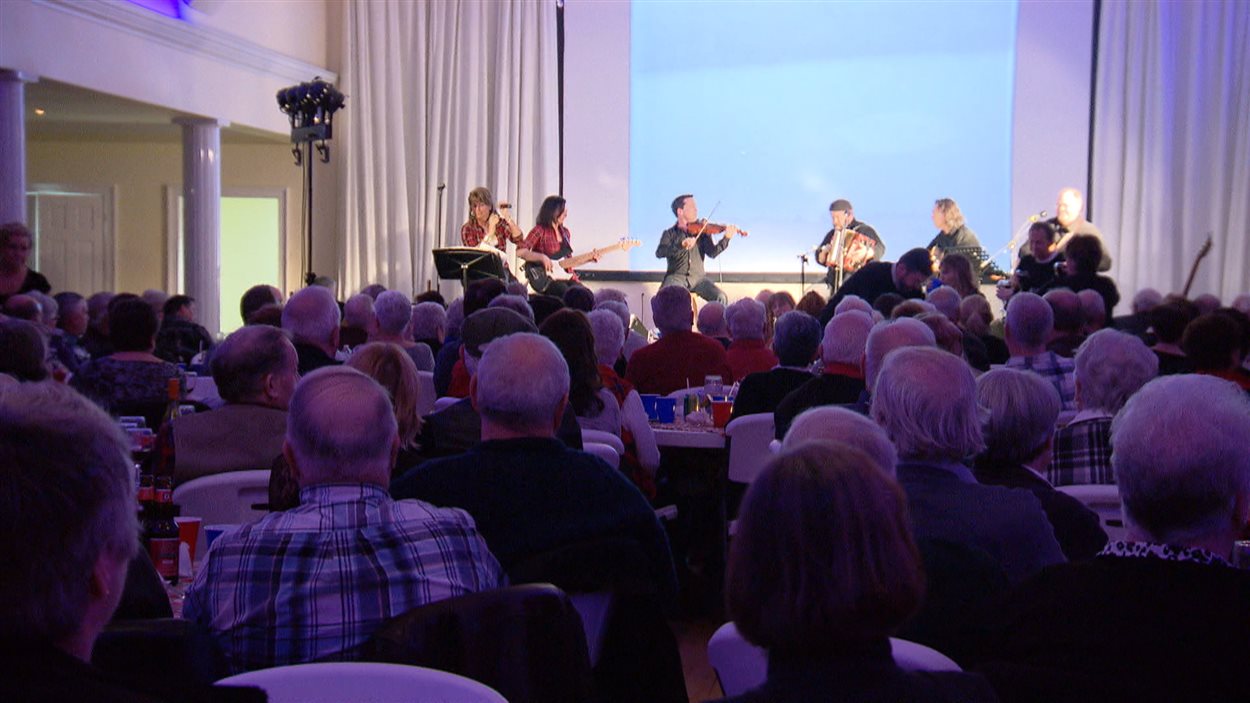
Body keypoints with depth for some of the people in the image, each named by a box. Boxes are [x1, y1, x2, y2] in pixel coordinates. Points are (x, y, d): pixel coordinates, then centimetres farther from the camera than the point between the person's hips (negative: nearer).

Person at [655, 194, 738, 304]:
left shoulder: (702, 232, 12)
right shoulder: (670, 234, 8)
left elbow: (712, 253, -1)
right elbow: (659, 253, -11)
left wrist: (726, 238, -16)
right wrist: (681, 245, -25)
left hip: (698, 277, 2)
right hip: (676, 277, -2)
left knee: (721, 298, -22)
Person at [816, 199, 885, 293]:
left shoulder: (864, 230, 1)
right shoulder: (832, 234, 19)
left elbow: (880, 249, -12)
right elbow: (820, 259, 23)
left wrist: (867, 252, -32)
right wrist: (824, 252, 1)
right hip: (835, 284, 6)